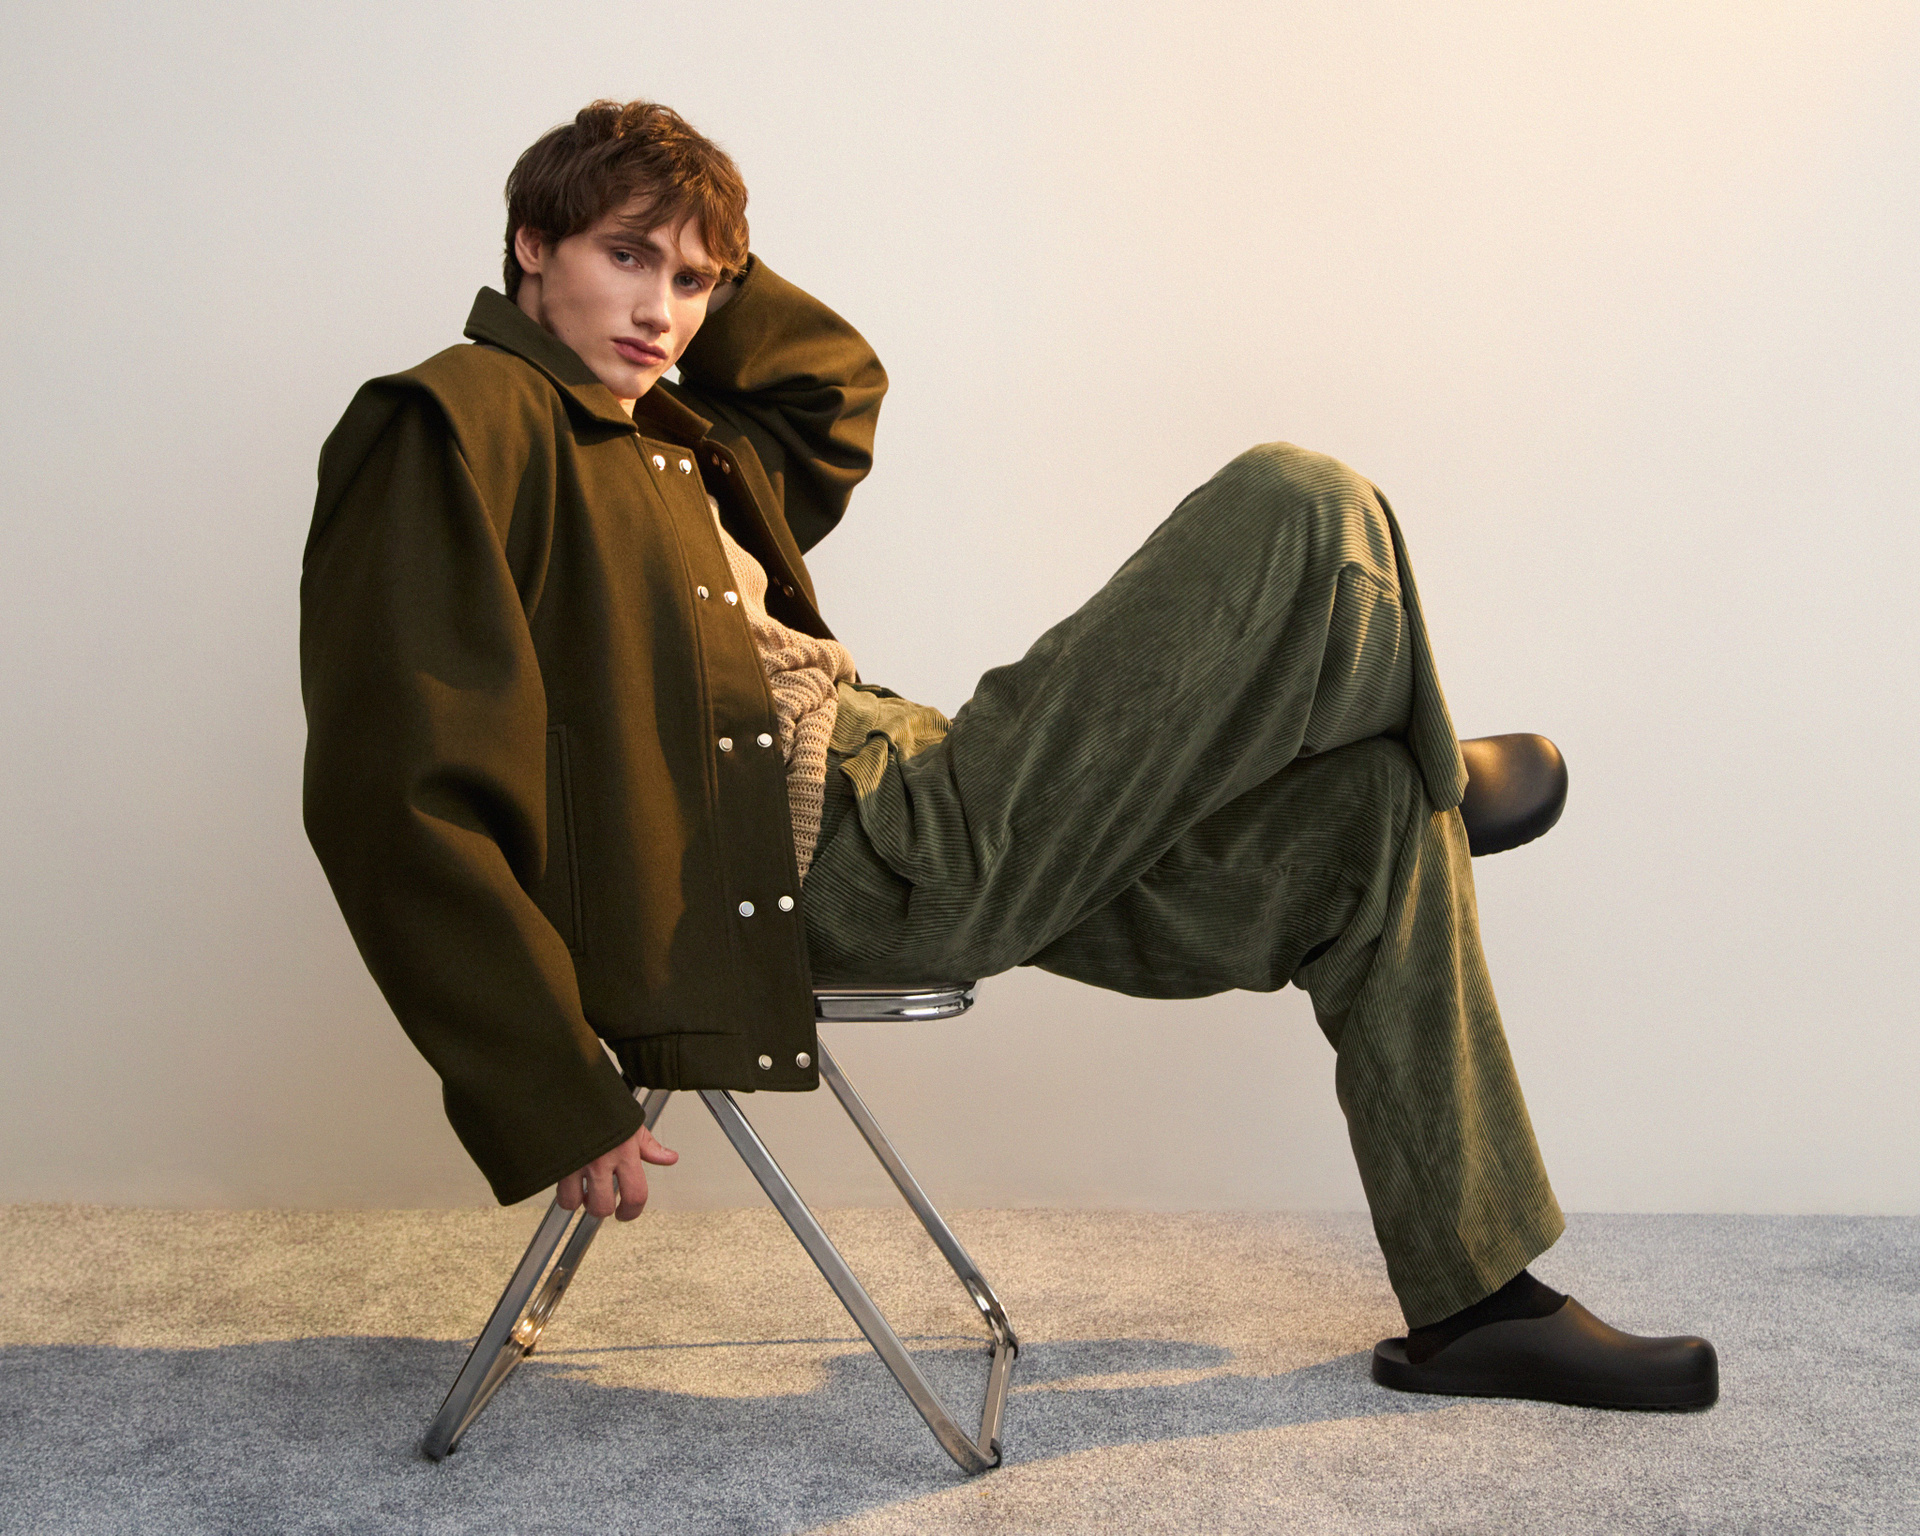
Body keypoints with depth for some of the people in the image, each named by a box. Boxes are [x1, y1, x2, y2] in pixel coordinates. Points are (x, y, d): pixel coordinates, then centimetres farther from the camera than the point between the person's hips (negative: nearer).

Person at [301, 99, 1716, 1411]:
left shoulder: (666, 435, 20)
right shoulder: (454, 425, -8)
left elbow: (834, 381, 40)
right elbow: (403, 805, -16)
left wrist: (703, 254, 23)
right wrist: (553, 1102, -20)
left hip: (901, 805, 11)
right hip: (848, 862, -10)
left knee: (1372, 812, 10)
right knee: (1303, 511, -13)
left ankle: (1475, 1303, 17)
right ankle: (1445, 765, 21)